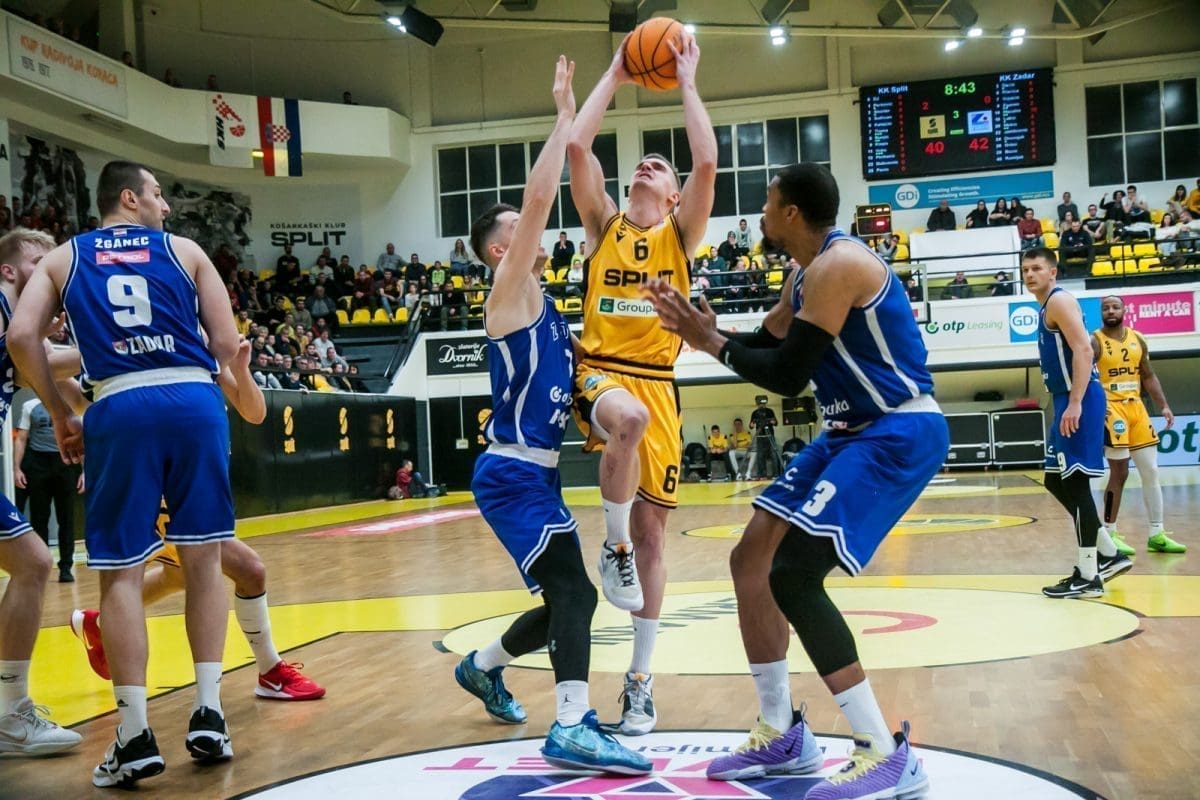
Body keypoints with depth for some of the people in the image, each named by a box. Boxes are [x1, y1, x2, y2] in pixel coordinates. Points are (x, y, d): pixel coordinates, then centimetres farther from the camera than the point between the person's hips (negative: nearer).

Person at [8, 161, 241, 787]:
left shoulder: (62, 259, 17)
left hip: (120, 409, 0)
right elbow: (227, 344, 7)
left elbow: (21, 337, 2)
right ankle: (207, 715, 12)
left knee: (121, 572, 5)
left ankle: (135, 735, 2)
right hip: (195, 401, 0)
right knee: (203, 557, 11)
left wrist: (60, 415, 11)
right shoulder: (185, 251, 15)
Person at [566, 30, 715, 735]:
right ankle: (614, 546, -16)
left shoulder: (681, 233, 10)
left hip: (657, 383, 1)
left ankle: (641, 679, 12)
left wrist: (687, 83, 3)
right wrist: (614, 77, 8)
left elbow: (707, 161, -6)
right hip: (599, 374, -1)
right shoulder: (604, 224, 12)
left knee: (653, 528, 2)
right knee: (628, 418, -40)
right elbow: (577, 147, -1)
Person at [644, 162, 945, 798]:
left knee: (793, 576, -19)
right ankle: (781, 734, 19)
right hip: (853, 431, 11)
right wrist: (699, 328, 9)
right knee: (752, 559, 9)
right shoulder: (807, 274, 13)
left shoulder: (837, 265, -19)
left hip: (900, 433, -11)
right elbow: (767, 350, 20)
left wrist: (715, 344, -8)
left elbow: (787, 376, -22)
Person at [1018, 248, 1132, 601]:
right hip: (1067, 400, 10)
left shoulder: (1060, 300, -9)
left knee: (1075, 483, -9)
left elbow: (1083, 350, -20)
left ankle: (1088, 576, -5)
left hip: (1080, 400, -10)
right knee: (1056, 481, 14)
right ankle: (1110, 554, 22)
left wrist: (1075, 404, -27)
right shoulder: (1046, 308, 20)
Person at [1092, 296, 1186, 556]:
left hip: (1136, 407, 6)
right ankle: (1109, 534, 3)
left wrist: (1163, 405, 7)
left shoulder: (1138, 340, 11)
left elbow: (1148, 376, 16)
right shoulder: (1094, 342, -7)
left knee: (1151, 472, 6)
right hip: (1110, 408, -6)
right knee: (1120, 472, -7)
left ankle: (1157, 535, 13)